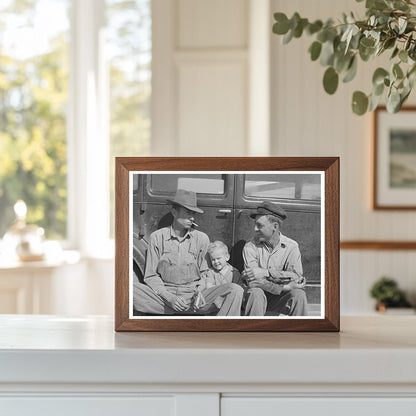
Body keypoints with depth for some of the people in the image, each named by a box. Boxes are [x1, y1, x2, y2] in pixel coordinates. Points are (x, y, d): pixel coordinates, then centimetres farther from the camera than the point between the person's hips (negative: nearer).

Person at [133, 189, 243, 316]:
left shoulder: (201, 239, 6)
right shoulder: (157, 237, 2)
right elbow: (151, 276, 3)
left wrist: (199, 292, -6)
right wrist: (170, 298, -13)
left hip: (192, 297, 2)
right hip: (164, 298, -2)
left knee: (235, 291, -22)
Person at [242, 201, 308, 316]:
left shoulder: (291, 246, -2)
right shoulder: (250, 247, -5)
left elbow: (296, 276, -15)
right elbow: (253, 281, -16)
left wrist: (267, 272, -23)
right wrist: (283, 287, -25)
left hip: (282, 298, 1)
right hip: (261, 294, -1)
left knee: (298, 294, -27)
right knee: (255, 293, -33)